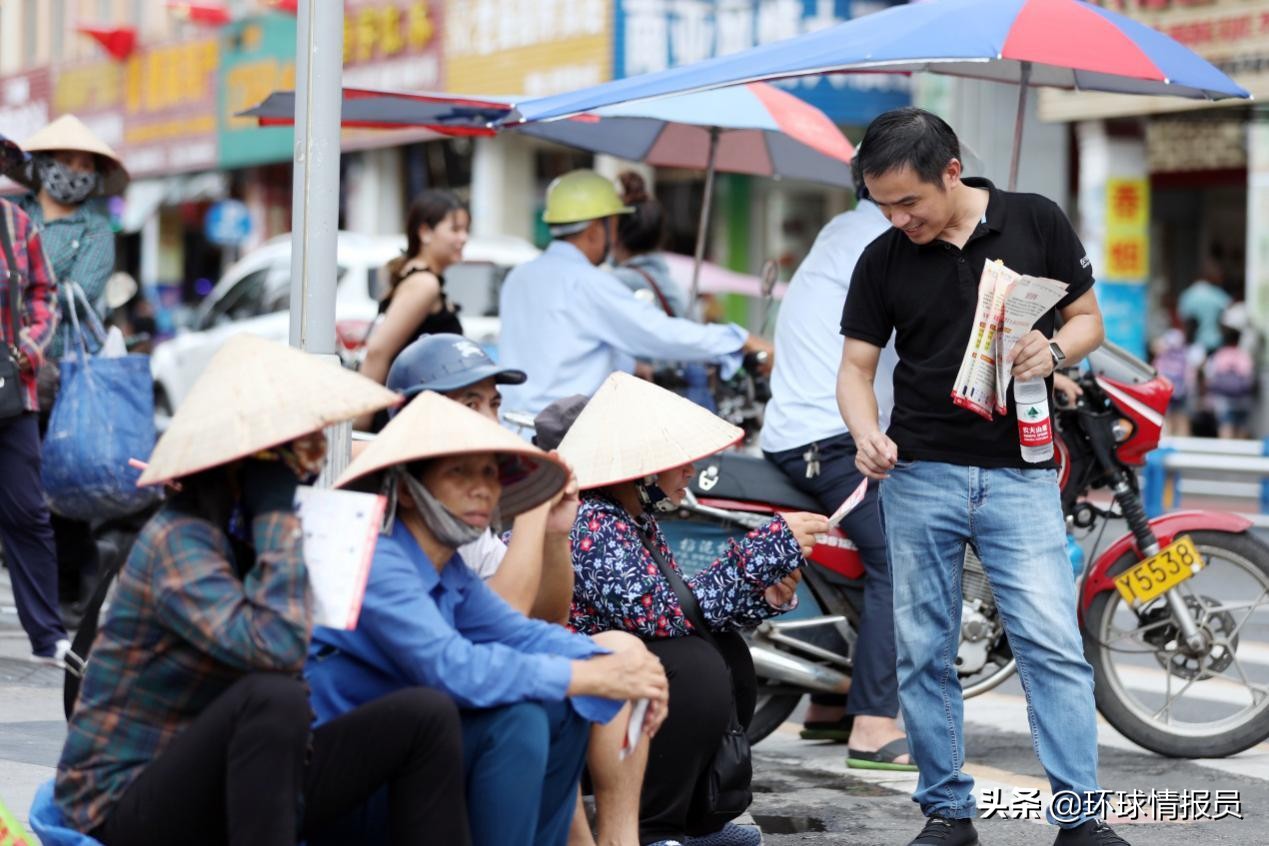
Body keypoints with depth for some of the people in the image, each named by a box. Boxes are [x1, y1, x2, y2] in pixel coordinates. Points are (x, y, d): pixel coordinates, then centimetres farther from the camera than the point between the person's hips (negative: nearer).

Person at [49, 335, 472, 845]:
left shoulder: (250, 531, 7)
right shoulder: (178, 539, -19)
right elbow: (275, 647, -34)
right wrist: (275, 515, -24)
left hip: (244, 796, 8)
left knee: (427, 715, -5)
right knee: (272, 697, -36)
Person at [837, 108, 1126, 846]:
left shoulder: (1036, 223, -1)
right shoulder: (883, 261, 3)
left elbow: (1089, 318, 8)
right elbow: (857, 366, 5)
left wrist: (1053, 351, -15)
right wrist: (867, 433, -16)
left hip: (1020, 473, -2)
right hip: (920, 477, 2)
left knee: (1052, 643, -9)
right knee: (924, 653, 4)